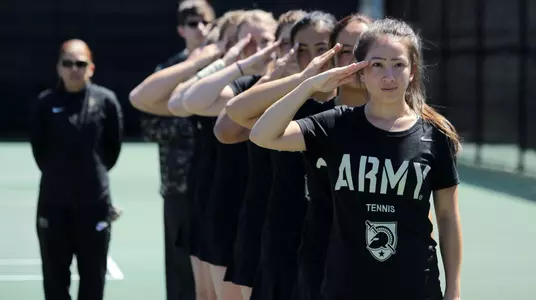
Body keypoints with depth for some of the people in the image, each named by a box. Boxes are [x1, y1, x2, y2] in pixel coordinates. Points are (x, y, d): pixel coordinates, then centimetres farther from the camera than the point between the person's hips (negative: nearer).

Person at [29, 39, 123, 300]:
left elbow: (114, 145, 5)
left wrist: (96, 171, 7)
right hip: (54, 201, 0)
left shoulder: (106, 100, -5)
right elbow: (38, 147, 5)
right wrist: (56, 173, 7)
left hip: (94, 200, 0)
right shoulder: (45, 103, -6)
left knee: (93, 274, 9)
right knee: (54, 274, 9)